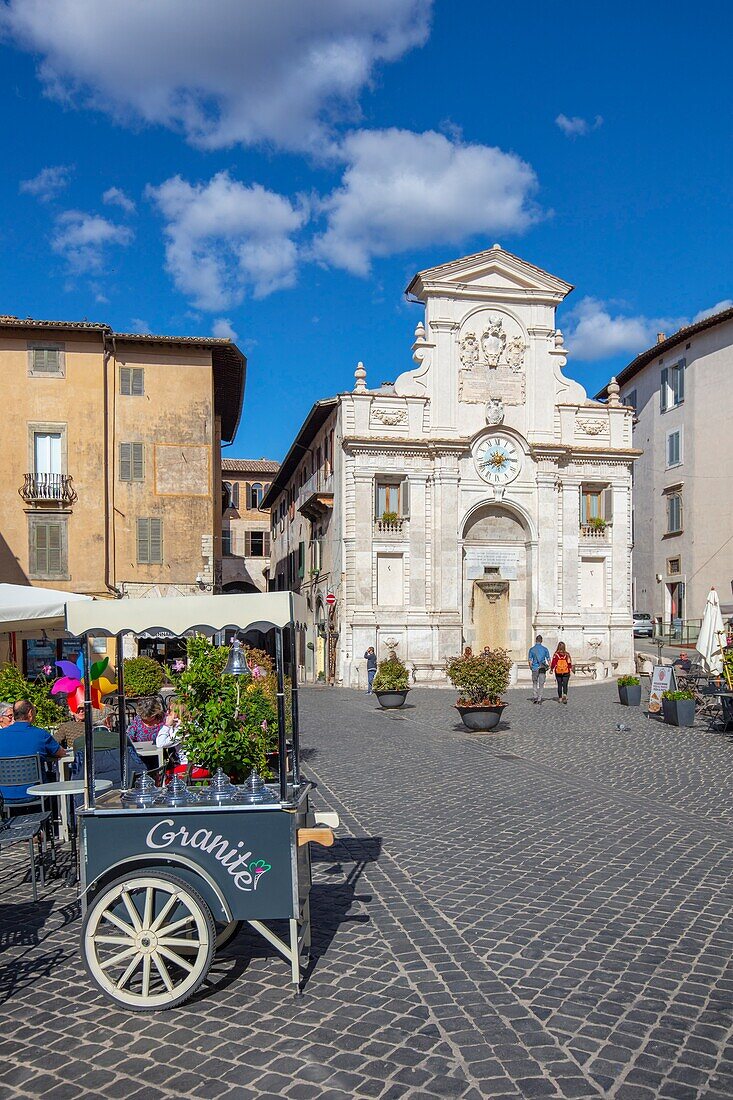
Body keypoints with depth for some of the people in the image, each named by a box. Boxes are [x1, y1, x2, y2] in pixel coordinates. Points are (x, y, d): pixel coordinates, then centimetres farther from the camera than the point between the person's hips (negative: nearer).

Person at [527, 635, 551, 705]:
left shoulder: (532, 649, -2)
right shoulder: (545, 649, -1)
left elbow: (530, 660, -1)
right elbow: (548, 659, 0)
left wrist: (531, 667, 14)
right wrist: (549, 667, 13)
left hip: (535, 668, 0)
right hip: (542, 669, 0)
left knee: (535, 683, 17)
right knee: (541, 684, 6)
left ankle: (535, 696, 8)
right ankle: (539, 699, 3)